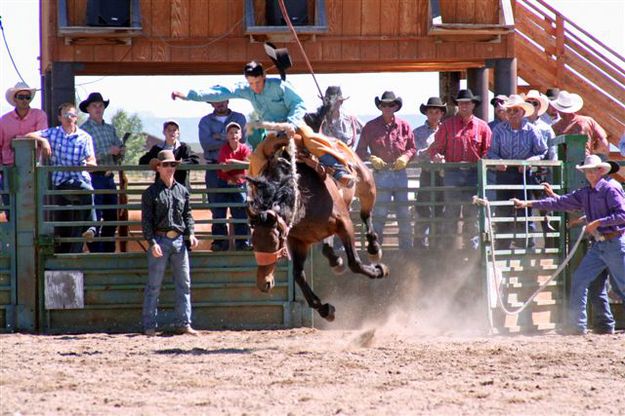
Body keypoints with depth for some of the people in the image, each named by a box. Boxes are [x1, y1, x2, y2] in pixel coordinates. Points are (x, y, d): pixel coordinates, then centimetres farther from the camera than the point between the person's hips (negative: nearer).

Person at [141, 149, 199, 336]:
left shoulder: (182, 190, 11)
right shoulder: (151, 192, -2)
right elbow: (146, 220, -6)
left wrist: (191, 233, 0)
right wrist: (152, 242, -16)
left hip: (179, 240, 5)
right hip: (160, 240, -5)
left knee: (184, 284, 4)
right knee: (154, 285, -2)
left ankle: (184, 324, 9)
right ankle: (149, 326, 2)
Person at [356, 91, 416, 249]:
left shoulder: (404, 126, 9)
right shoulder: (371, 127, 4)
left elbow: (412, 148, 12)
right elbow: (360, 151, 4)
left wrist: (405, 157, -8)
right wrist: (371, 158, -14)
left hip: (400, 172, 2)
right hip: (381, 174, -2)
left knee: (404, 212, 5)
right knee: (379, 212, -5)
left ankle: (406, 246, 12)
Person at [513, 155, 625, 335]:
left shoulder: (610, 191, -10)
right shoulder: (584, 194, 11)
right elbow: (560, 203, 11)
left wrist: (598, 222, -20)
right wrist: (528, 204, 9)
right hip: (598, 245, 8)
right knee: (579, 279, 2)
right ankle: (577, 325, 4)